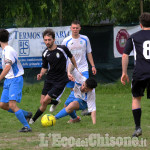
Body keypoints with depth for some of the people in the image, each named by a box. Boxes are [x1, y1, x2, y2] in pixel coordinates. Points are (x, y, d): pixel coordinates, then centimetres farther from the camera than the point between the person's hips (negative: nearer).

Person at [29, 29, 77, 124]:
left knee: (45, 101, -10)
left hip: (61, 81, -5)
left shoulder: (62, 49, -13)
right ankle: (55, 102, 37)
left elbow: (71, 57, 7)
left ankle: (33, 120, 7)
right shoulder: (45, 53, -1)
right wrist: (41, 74, -9)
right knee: (42, 102, 2)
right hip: (49, 80, 5)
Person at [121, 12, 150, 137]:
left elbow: (125, 56, 4)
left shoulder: (134, 37, 7)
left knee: (136, 98, 14)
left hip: (140, 73, -1)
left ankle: (138, 127, 4)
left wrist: (124, 73, 11)